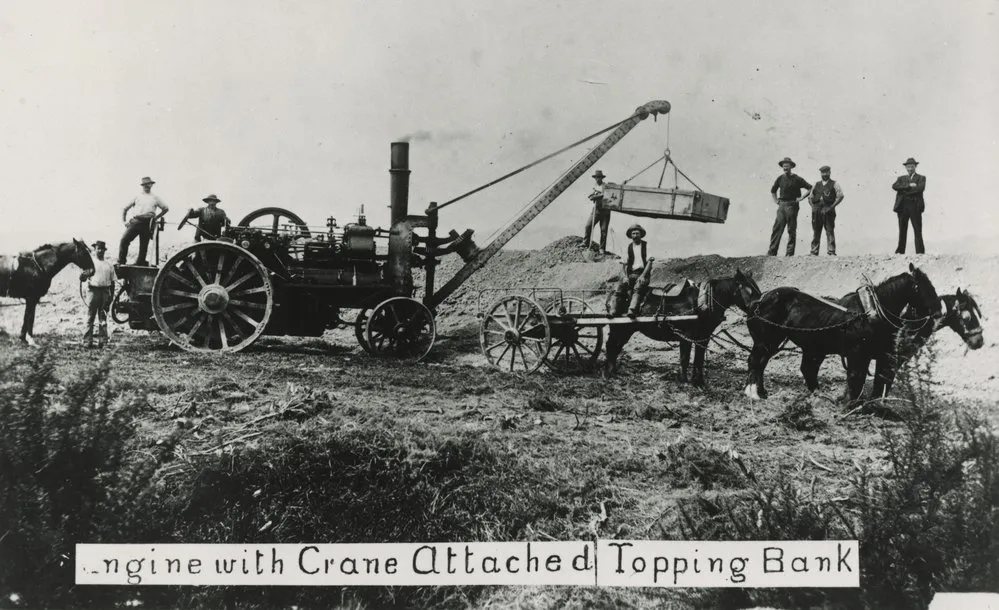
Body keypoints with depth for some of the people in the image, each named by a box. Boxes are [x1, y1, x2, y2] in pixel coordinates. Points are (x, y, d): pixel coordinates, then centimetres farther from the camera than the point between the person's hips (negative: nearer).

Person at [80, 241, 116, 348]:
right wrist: (86, 274, -22)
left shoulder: (109, 265, 12)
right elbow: (82, 278, 1)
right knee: (90, 316, -2)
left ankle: (102, 340, 7)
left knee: (103, 317, 4)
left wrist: (111, 295, 5)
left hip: (105, 291, 2)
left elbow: (112, 281, 13)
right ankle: (88, 341, 0)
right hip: (94, 290, -2)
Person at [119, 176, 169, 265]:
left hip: (147, 224, 0)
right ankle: (121, 262, -9)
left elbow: (166, 208, 20)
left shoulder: (155, 198, 19)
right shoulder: (137, 196, 20)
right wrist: (124, 221, 11)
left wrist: (156, 217, 11)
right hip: (135, 221, 0)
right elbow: (125, 209, 23)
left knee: (144, 245, -2)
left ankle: (140, 263, 4)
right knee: (124, 240, -15)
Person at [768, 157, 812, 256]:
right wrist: (776, 201, 16)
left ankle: (790, 252, 2)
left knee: (791, 230, 0)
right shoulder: (780, 178, 10)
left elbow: (810, 188, -1)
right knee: (777, 229, -3)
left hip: (792, 206, -4)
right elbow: (773, 191, 28)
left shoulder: (797, 179, -2)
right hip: (781, 206, 4)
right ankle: (772, 251, -4)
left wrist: (801, 198, -6)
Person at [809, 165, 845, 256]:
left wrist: (832, 206, -12)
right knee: (816, 231, 1)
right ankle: (814, 252, 2)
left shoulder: (834, 184, 9)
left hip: (828, 210, -3)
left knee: (830, 231, -7)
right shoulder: (816, 184, 21)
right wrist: (812, 205, 2)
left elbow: (840, 196, -4)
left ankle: (831, 252, -8)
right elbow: (810, 197, 21)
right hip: (816, 210, 3)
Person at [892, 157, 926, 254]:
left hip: (915, 206, -3)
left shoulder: (921, 178, 12)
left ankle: (920, 252, -7)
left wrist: (904, 190, -7)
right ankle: (900, 251, 6)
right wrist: (909, 186, -11)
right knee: (902, 230, 3)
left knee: (917, 230, -5)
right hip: (902, 206, 3)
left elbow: (921, 188, -8)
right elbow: (895, 186, -1)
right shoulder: (901, 178, 20)